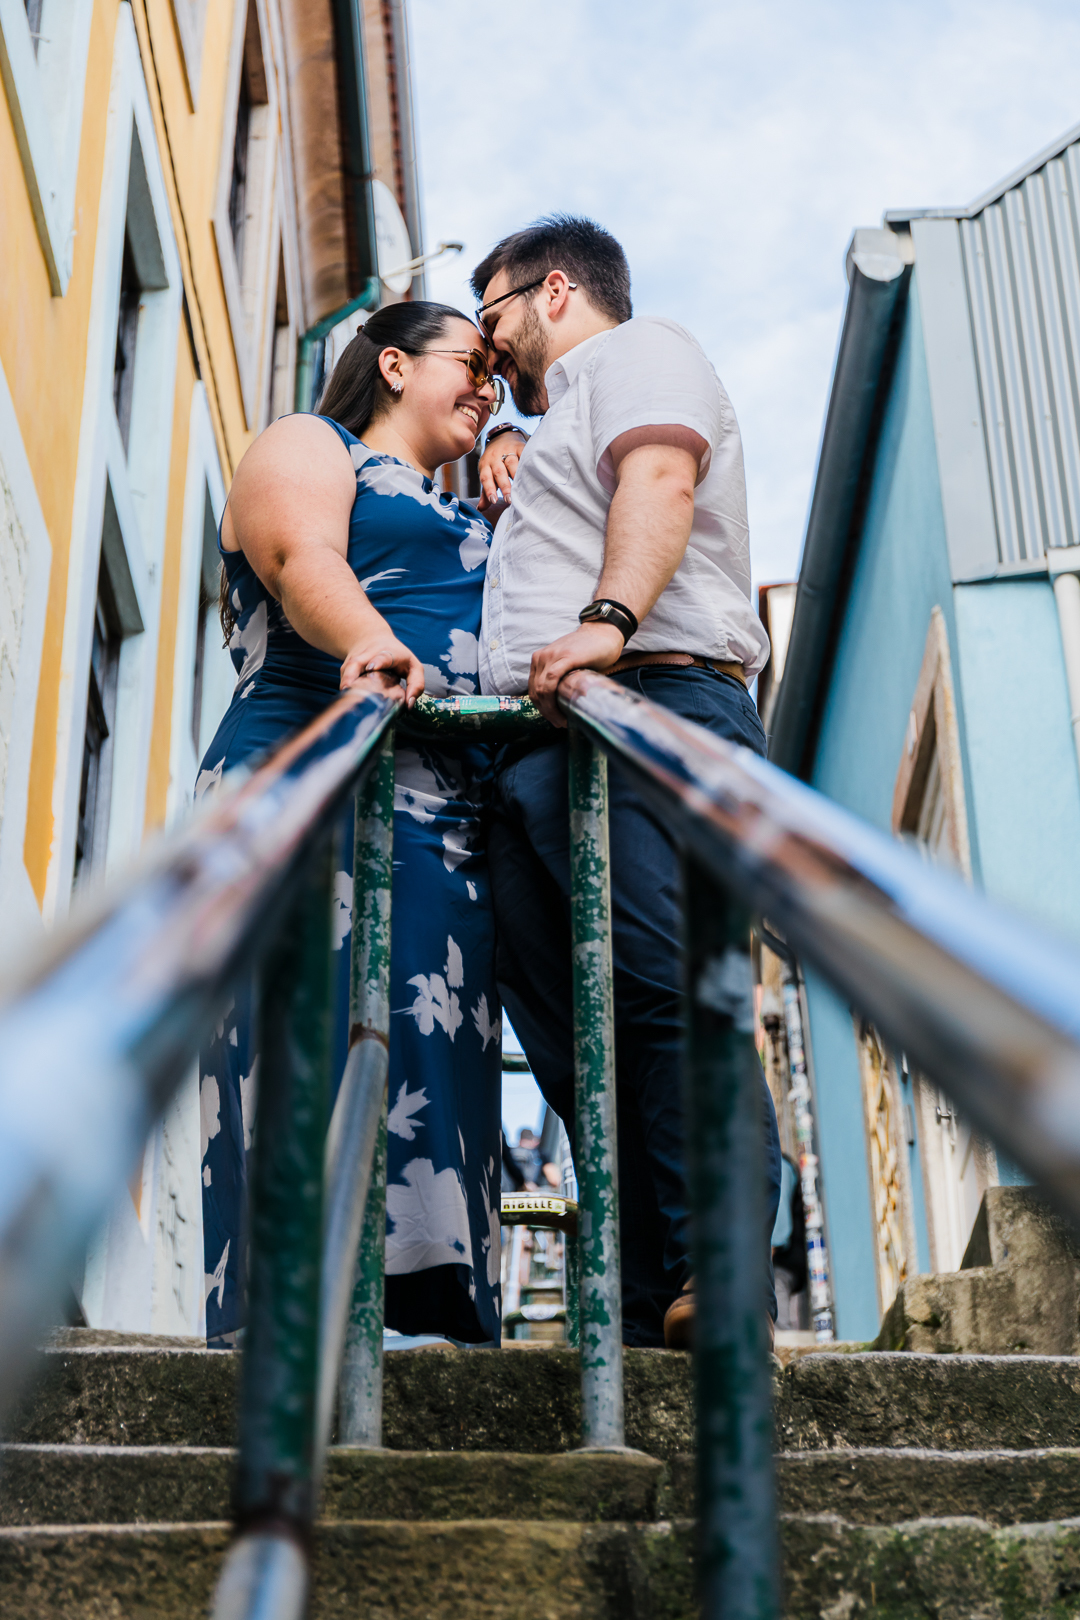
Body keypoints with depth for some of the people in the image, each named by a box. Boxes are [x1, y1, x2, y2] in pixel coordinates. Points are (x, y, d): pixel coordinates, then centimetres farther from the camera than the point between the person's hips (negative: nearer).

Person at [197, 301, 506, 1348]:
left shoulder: (463, 522, 36)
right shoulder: (308, 447, 14)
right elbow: (301, 555, -10)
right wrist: (369, 642, -30)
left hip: (450, 829, 7)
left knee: (434, 1080, -6)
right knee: (314, 1059, -19)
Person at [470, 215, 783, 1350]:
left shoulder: (636, 350, 13)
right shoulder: (557, 426, 41)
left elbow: (661, 476, -9)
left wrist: (609, 619, -26)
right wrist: (503, 471, 26)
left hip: (647, 705, -9)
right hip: (535, 749, 9)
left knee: (664, 985, -23)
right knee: (574, 1034, -4)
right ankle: (641, 1314, -9)